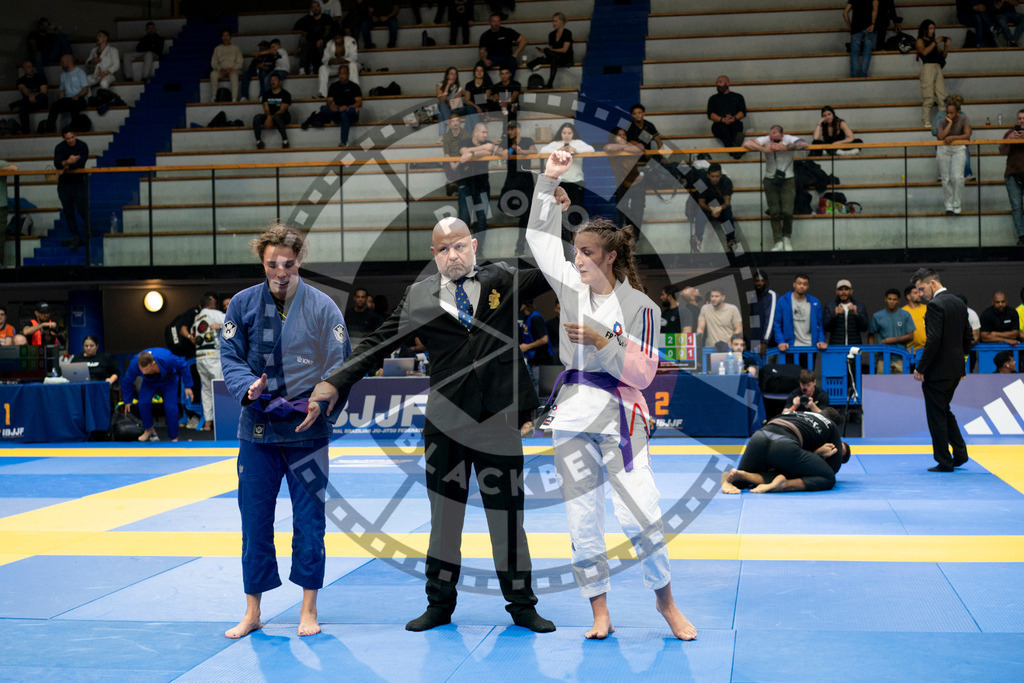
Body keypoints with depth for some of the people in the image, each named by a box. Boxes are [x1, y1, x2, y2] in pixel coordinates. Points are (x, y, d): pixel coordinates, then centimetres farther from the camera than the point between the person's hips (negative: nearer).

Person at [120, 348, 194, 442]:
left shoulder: (166, 359, -41)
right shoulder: (134, 364, -33)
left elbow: (183, 366, -21)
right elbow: (127, 382, -11)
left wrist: (187, 386, -16)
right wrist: (127, 401, 0)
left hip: (168, 381, -2)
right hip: (149, 383, 2)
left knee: (171, 407, -16)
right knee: (143, 402, -22)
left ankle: (174, 438, 0)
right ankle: (148, 429, 3)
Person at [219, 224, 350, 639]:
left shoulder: (322, 306, -3)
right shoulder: (243, 304, 2)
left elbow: (340, 365, -3)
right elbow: (229, 356, 2)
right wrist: (248, 387, -19)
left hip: (306, 429, -2)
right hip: (257, 429, 2)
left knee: (309, 519, 4)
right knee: (255, 521, 7)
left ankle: (308, 609, 17)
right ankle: (252, 612, 19)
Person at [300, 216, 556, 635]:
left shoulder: (504, 280, 4)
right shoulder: (419, 297, 3)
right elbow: (378, 344, 1)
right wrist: (336, 383, -8)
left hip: (499, 419, -1)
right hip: (445, 420, 1)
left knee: (507, 514, 7)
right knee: (444, 515, 11)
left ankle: (522, 605, 20)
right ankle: (440, 604, 25)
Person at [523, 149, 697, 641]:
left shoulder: (639, 306, -6)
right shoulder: (571, 287, 5)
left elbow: (642, 373, -8)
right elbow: (540, 235, 11)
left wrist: (600, 341, -17)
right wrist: (550, 179, 7)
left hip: (619, 417, -4)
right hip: (572, 414, 4)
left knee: (640, 516, -7)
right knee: (582, 522, 6)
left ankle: (665, 601, 16)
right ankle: (600, 615, 19)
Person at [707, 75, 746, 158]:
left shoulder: (737, 97, 26)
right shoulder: (713, 98, 26)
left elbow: (743, 112, 10)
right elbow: (710, 115, 9)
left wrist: (734, 118, -13)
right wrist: (722, 119, -12)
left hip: (735, 124, 0)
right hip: (719, 125, 0)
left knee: (736, 124, -37)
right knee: (723, 127, -38)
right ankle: (734, 152, -63)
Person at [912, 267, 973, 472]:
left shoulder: (935, 305, -17)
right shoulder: (959, 303, 11)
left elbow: (933, 340, -23)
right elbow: (967, 337, 16)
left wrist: (920, 368, -17)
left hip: (938, 370, -9)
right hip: (955, 369, 9)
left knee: (937, 415, 1)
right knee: (945, 411, 21)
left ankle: (944, 462, 6)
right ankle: (960, 453, 16)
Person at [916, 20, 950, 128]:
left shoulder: (933, 42, 22)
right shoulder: (920, 41, 5)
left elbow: (943, 55, 20)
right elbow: (924, 52, -14)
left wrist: (946, 46, 4)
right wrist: (936, 42, -11)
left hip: (937, 68, 6)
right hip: (927, 67, -6)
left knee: (942, 96, -3)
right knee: (928, 97, -9)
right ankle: (927, 122, -6)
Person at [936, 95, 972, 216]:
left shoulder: (964, 119, -7)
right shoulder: (942, 122, -5)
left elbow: (967, 135, -16)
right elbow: (941, 136, -21)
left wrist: (952, 137, -24)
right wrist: (949, 123, -21)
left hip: (959, 149, -2)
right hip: (944, 150, 2)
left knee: (957, 177, -15)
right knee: (946, 179, 0)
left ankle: (956, 206, -5)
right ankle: (948, 206, 10)